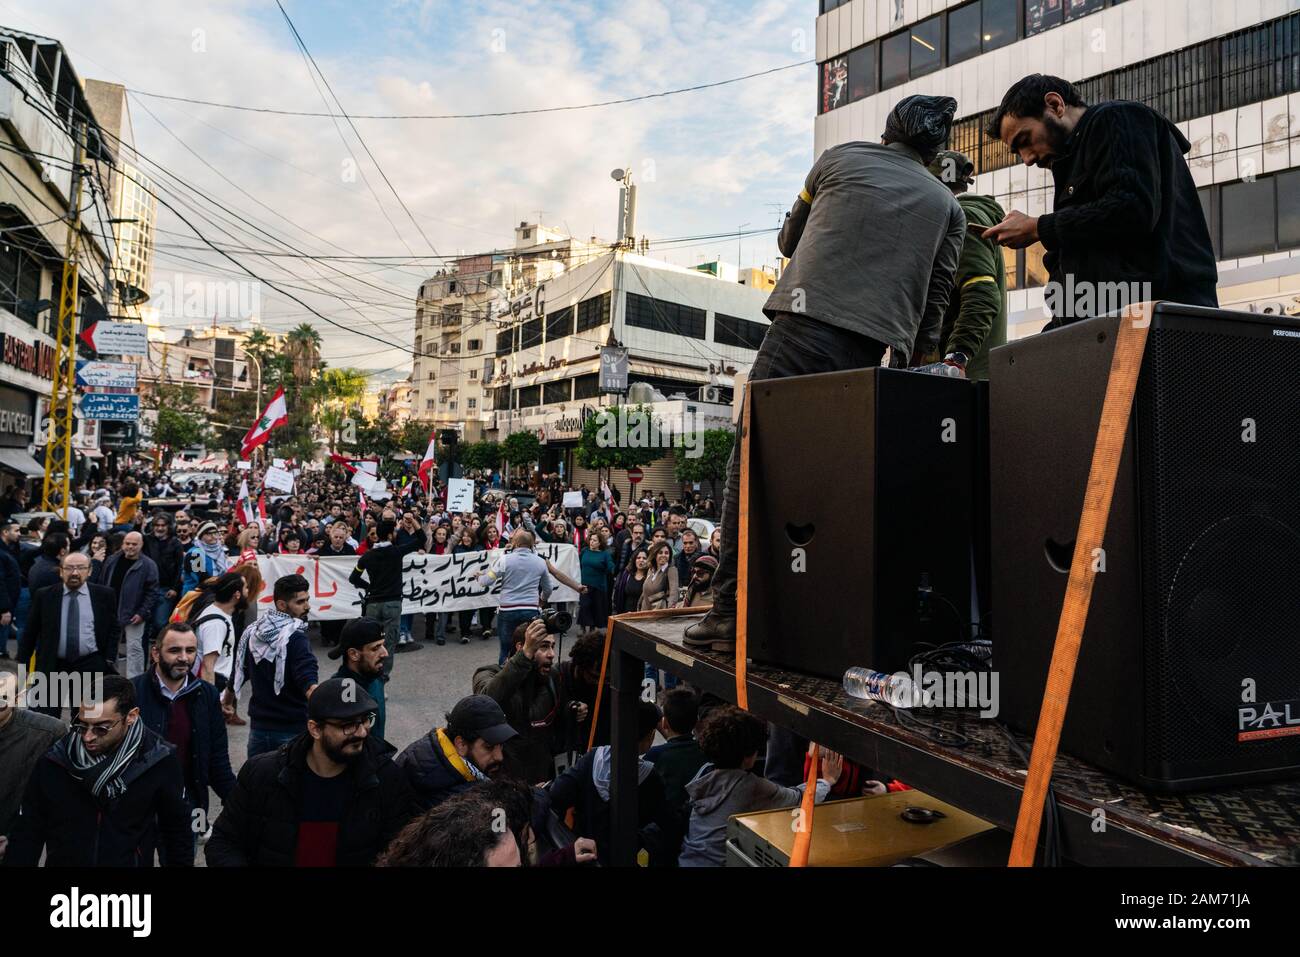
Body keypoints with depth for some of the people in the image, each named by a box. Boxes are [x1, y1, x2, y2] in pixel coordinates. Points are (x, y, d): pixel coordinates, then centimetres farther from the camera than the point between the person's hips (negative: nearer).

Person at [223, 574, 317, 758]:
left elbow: (237, 676, 19)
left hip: (259, 727, 6)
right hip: (293, 731, -6)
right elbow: (309, 686, -31)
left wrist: (226, 703, 37)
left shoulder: (251, 632, 6)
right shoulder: (295, 639, -16)